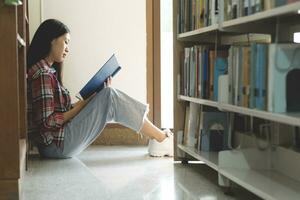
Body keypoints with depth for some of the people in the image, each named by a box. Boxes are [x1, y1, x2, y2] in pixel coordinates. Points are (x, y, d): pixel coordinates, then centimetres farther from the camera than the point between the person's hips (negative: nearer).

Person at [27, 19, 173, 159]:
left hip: (59, 142, 10)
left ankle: (158, 140, 4)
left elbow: (61, 111, 11)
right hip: (56, 145, -10)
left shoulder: (48, 71, 15)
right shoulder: (43, 74, -15)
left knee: (107, 95, 7)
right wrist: (81, 106, -11)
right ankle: (162, 139, -4)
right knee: (109, 95, -13)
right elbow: (47, 122, -20)